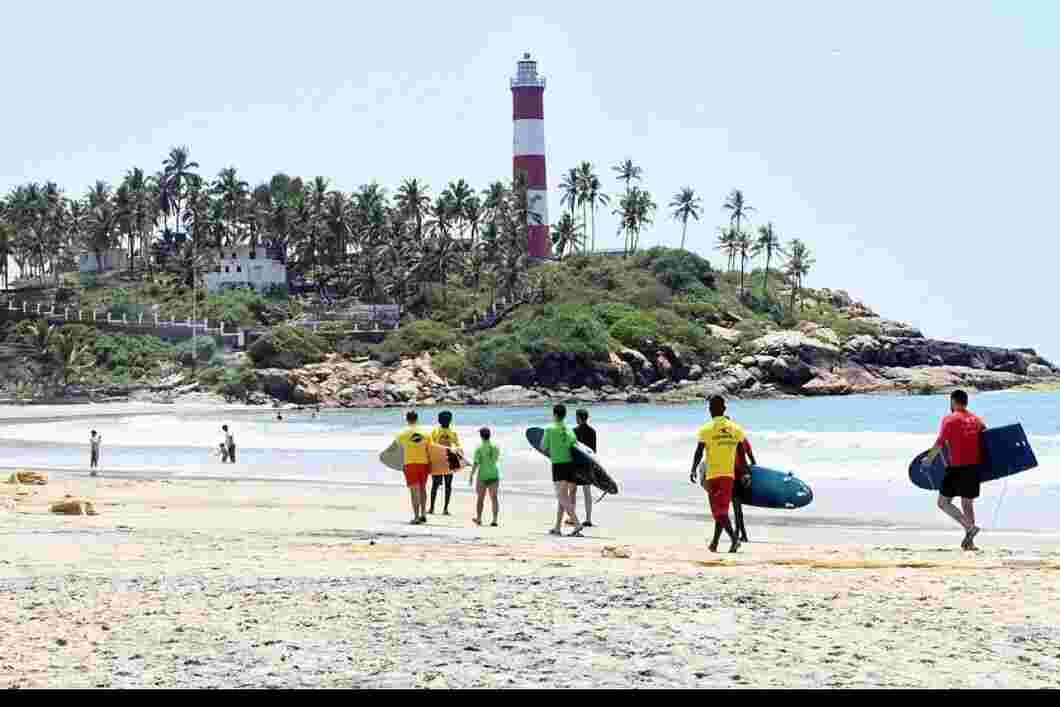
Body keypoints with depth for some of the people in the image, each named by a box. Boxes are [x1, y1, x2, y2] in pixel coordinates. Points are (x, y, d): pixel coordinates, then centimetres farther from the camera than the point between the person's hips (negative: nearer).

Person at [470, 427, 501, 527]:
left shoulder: (479, 448, -12)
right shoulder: (496, 447, 0)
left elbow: (476, 463, -15)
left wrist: (471, 476, -8)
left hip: (483, 475, -3)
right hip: (494, 474, 3)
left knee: (480, 498, 12)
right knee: (494, 498, 2)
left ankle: (478, 519, 23)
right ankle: (495, 520, -5)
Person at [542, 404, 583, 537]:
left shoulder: (550, 429, -3)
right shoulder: (568, 429, 11)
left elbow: (544, 447, 3)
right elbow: (574, 444, -3)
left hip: (558, 465, -6)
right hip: (570, 463, 6)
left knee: (563, 498, -10)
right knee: (562, 497, 15)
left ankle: (577, 524, -25)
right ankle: (557, 528, 19)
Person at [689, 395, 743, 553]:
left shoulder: (706, 429, -6)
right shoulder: (735, 428, 5)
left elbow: (699, 452, -11)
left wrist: (693, 470, -6)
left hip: (712, 474, -4)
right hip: (729, 474, 4)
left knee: (719, 510, -6)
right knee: (722, 509, 14)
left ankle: (734, 538, -24)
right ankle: (715, 542, 20)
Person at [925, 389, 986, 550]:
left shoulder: (950, 419, -5)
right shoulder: (977, 419, 12)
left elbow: (940, 443, -9)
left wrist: (929, 459, 3)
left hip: (957, 467, -6)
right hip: (974, 467, 6)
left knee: (943, 502, 0)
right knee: (968, 503, 13)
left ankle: (969, 527, -15)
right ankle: (969, 541, 10)